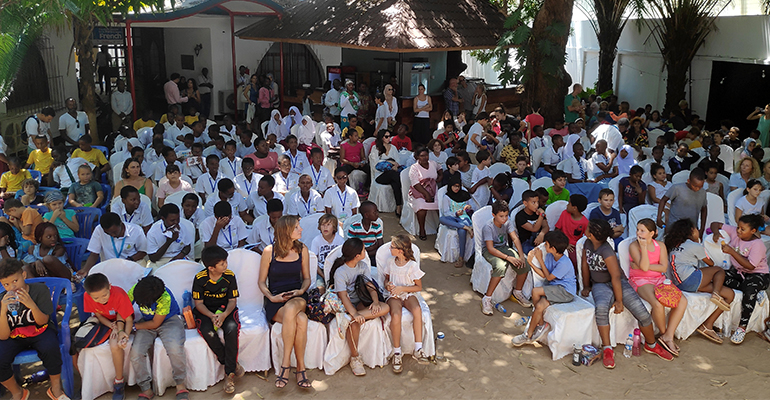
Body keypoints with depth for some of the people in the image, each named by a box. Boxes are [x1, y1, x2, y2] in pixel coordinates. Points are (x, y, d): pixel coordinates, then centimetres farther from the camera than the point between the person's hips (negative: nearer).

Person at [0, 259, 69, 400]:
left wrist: (32, 305, -32)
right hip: (14, 337, 2)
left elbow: (42, 322, -12)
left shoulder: (39, 290, -12)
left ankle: (55, 388, -7)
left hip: (40, 332, -2)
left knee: (50, 349, -34)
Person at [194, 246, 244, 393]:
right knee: (208, 332, -33)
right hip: (206, 311, 0)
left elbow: (232, 301, -4)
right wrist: (212, 316, -25)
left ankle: (229, 373, -23)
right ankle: (233, 365, -15)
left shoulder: (230, 276, -8)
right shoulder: (200, 279, -12)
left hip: (225, 309, 1)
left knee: (232, 327, -33)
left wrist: (224, 314, -25)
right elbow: (199, 303, -7)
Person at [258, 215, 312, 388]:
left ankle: (285, 362, -28)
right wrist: (272, 297, -12)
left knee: (291, 308, -38)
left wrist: (302, 291, -7)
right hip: (276, 300, -1)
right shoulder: (269, 251, -1)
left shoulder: (302, 250, 7)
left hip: (298, 297, 2)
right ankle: (300, 368, -23)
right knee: (301, 320, -35)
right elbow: (262, 281, 6)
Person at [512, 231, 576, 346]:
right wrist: (531, 262, -5)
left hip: (565, 291, -7)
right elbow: (543, 275, 5)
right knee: (539, 306, -18)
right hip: (555, 287, 7)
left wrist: (540, 260, -11)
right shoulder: (550, 256, 0)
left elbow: (549, 277, -13)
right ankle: (529, 335, -6)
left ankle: (541, 324, -3)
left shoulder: (564, 263, -24)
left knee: (535, 291, -22)